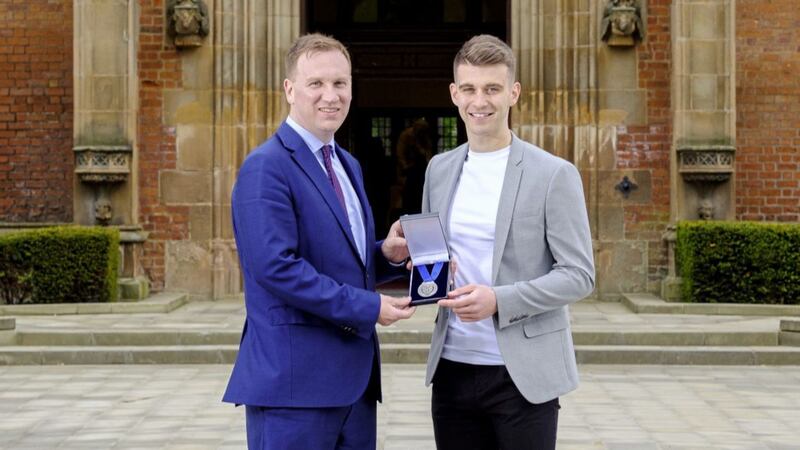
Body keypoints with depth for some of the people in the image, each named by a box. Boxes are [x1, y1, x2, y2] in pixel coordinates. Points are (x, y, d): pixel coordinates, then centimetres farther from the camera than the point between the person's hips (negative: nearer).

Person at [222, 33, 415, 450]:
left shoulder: (348, 166, 16)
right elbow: (276, 266, -21)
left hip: (354, 374, 9)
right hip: (294, 378, -8)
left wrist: (386, 253, 0)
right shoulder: (266, 168, -12)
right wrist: (367, 307, -17)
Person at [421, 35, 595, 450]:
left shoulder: (554, 175, -6)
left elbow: (579, 275, -8)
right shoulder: (439, 169, 10)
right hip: (452, 369, 4)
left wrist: (498, 300, -20)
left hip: (522, 374, -4)